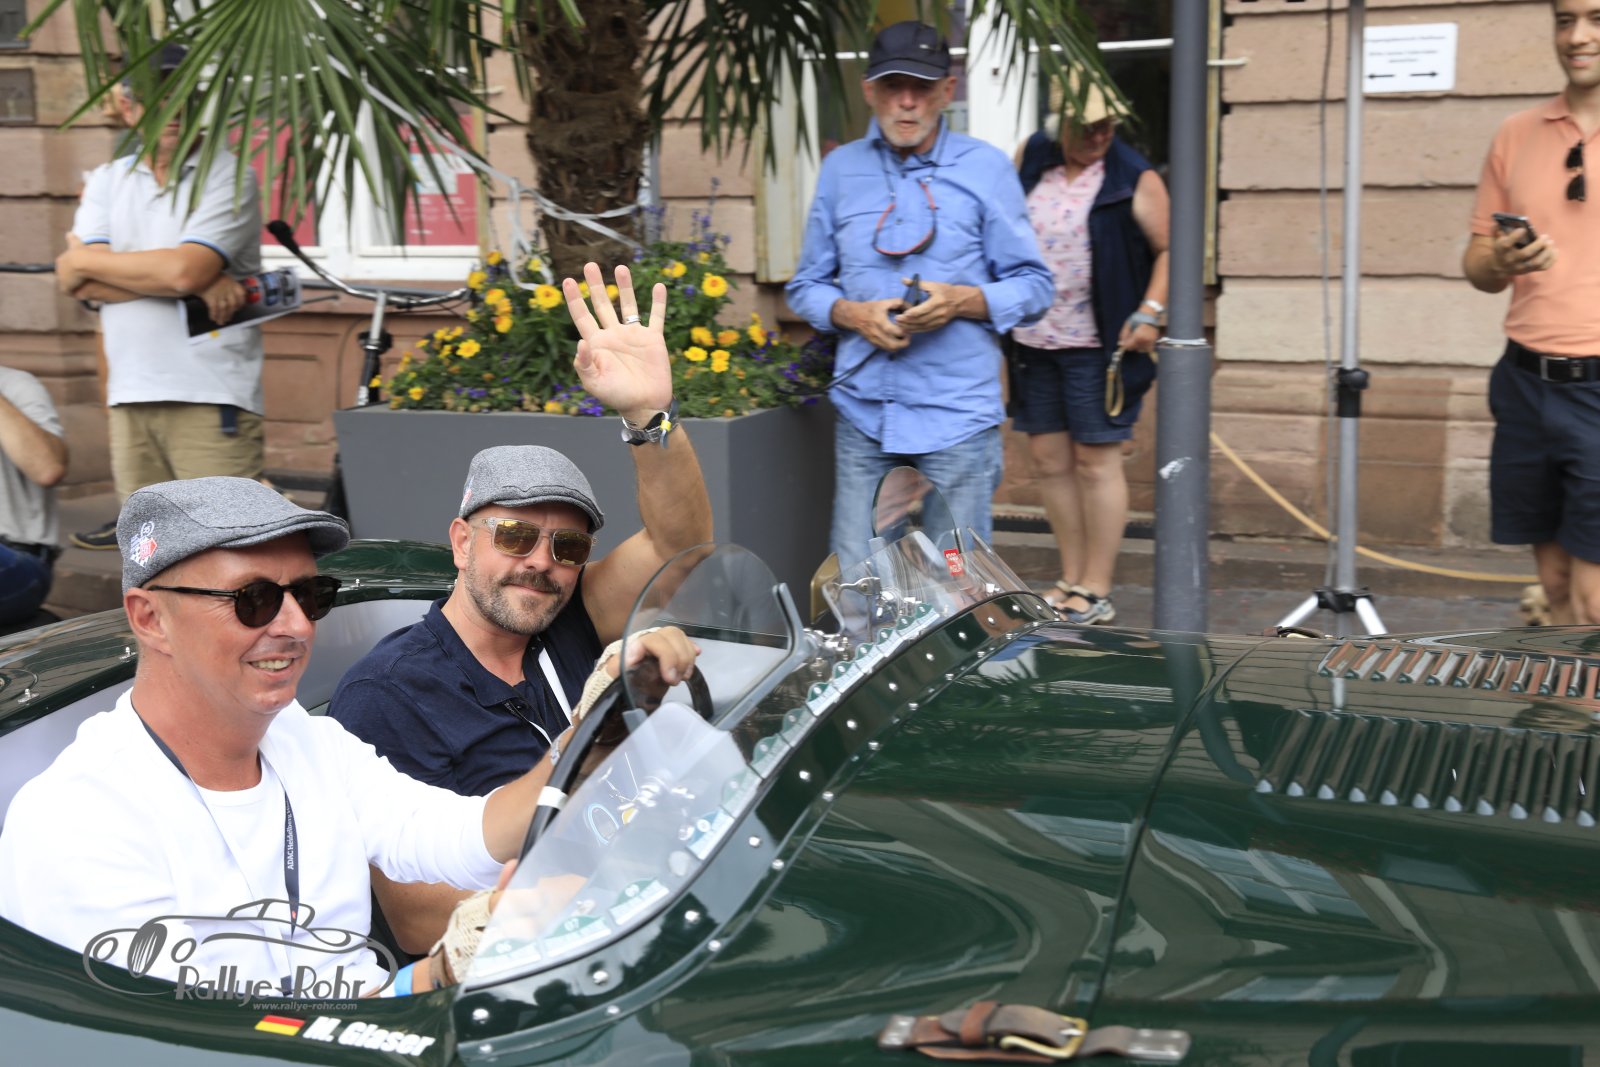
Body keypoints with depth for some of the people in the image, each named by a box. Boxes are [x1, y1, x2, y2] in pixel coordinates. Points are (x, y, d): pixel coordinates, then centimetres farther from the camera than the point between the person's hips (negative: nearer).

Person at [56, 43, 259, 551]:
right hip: (131, 396, 5)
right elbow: (85, 285, 0)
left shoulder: (227, 176, -1)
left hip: (211, 398, -5)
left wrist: (84, 262, -2)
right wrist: (197, 285, -12)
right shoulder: (108, 180, 15)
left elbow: (185, 269, -16)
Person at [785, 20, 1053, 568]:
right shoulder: (840, 168, 9)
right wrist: (854, 314, -9)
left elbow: (1033, 286, 3)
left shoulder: (985, 167, 1)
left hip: (958, 414, -2)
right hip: (864, 412, 2)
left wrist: (963, 301, -16)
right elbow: (807, 286, 13)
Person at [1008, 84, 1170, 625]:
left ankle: (1096, 591, 7)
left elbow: (1169, 250, -3)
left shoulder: (1134, 179, -4)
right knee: (1049, 461, 9)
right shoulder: (1030, 159, 8)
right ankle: (1071, 579, 22)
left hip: (1097, 345, -5)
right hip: (1032, 341, 5)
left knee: (1096, 462, -2)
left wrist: (1150, 312, -15)